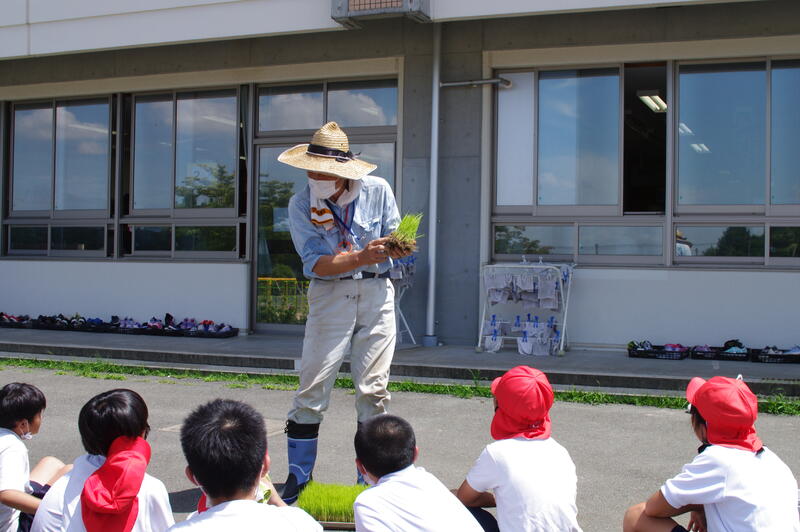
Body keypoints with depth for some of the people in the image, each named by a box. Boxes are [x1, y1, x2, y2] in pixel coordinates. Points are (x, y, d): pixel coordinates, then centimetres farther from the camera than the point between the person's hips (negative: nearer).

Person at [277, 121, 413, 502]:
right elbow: (316, 263, -16)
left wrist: (397, 246, -22)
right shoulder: (301, 204, -8)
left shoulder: (377, 190, -5)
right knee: (313, 388, -4)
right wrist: (362, 257, -31)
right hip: (330, 295, -1)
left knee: (373, 389, 3)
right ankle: (298, 476, 10)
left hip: (376, 293, 1)